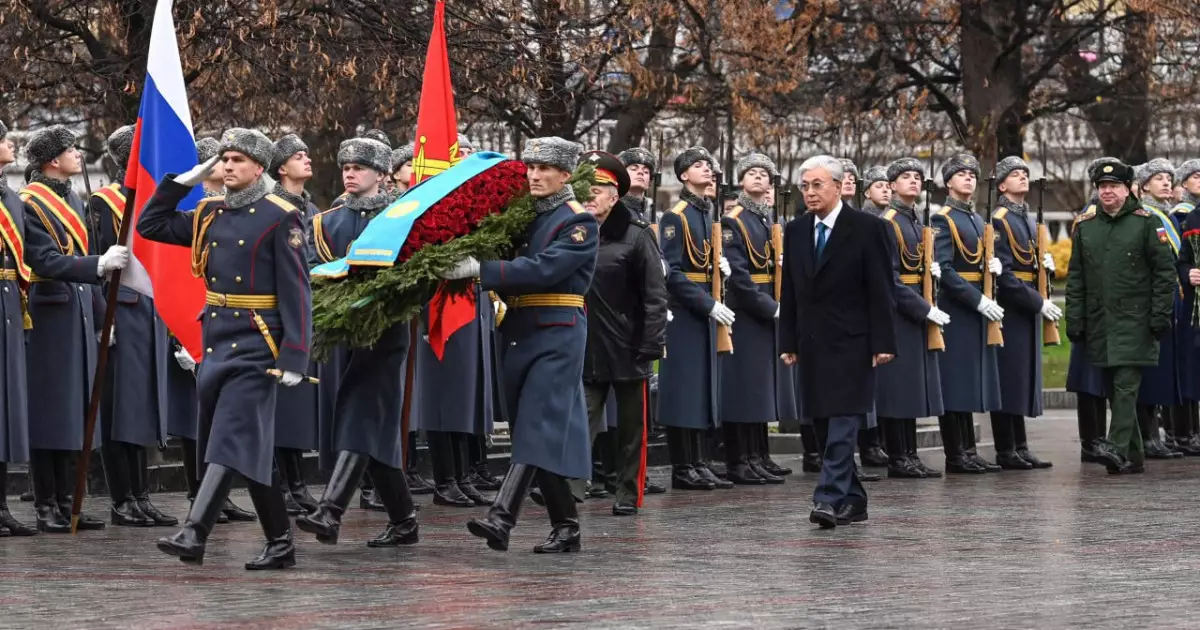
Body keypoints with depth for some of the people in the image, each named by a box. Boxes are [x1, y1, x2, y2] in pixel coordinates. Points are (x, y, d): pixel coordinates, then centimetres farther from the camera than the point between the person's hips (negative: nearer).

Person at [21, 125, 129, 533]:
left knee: (72, 414, 10)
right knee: (49, 414, -4)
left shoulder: (74, 201, 16)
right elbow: (47, 262, -20)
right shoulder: (30, 204, -11)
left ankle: (65, 503, 16)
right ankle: (46, 509, 1)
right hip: (49, 316, -8)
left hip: (79, 315, 8)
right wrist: (99, 264, -30)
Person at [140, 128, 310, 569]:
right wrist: (184, 180, 8)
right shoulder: (210, 214, 13)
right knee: (253, 446, 10)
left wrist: (294, 357, -16)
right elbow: (150, 226, 18)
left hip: (256, 345, -7)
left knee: (231, 440, -12)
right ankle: (280, 544, 17)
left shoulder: (281, 218, -7)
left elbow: (296, 293, -10)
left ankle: (194, 534, -20)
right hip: (217, 342, 7)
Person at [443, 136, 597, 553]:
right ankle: (565, 527, 15)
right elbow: (511, 272, 14)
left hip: (557, 336, -8)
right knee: (536, 430, 8)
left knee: (537, 427, -14)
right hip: (520, 334, 8)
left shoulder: (579, 222, -6)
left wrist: (482, 270, -25)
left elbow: (543, 268, -20)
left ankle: (502, 518, -26)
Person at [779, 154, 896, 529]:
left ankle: (830, 499, -19)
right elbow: (789, 292, 14)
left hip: (851, 343, -6)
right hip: (812, 344, 6)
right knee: (825, 426, 7)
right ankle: (852, 501, 16)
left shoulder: (867, 229, -5)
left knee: (843, 423, -13)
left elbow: (881, 291, -7)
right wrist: (788, 342, 9)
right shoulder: (795, 231, 11)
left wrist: (883, 343, -12)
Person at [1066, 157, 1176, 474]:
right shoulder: (1085, 226, 11)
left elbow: (1166, 271, -2)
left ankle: (1118, 448, -22)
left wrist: (1161, 315, -9)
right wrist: (1074, 320, 6)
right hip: (1099, 323, 5)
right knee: (1116, 388, 8)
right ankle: (1134, 457, 14)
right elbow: (1075, 278, 12)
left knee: (1126, 385, -14)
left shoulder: (1146, 222, -1)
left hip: (1135, 320, -5)